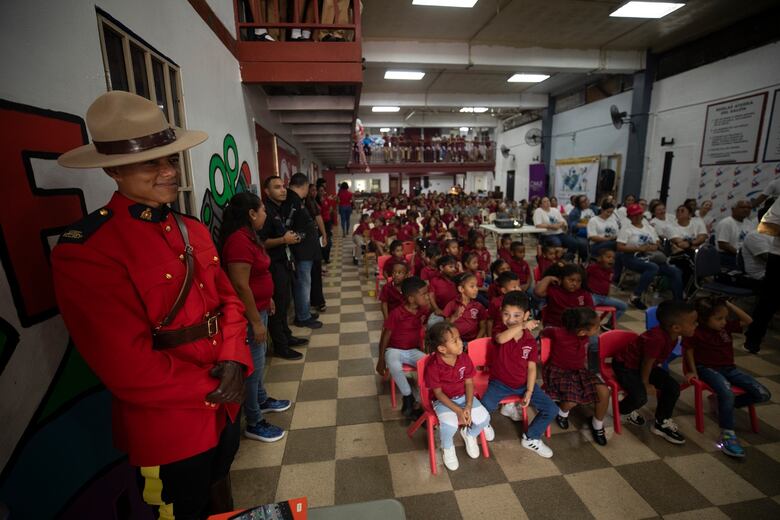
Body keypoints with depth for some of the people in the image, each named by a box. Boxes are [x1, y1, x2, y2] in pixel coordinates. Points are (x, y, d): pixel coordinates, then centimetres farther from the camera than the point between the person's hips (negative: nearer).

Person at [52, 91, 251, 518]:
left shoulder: (193, 230, 2)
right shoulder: (84, 250, -22)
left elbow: (228, 299, 4)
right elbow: (130, 369, -25)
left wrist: (233, 360, -13)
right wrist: (211, 387, -15)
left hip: (225, 410, 7)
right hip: (169, 431, -6)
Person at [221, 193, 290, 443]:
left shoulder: (248, 236, 8)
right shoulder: (238, 241, -24)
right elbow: (240, 286, -26)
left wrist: (268, 299, 21)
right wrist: (256, 321, -22)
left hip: (258, 307, 10)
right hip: (248, 313, -10)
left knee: (258, 359, 23)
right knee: (253, 364, 2)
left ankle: (262, 400, 43)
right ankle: (254, 424, 19)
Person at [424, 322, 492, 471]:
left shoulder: (464, 358, -11)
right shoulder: (433, 366, -25)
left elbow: (469, 383, -3)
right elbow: (438, 393, -16)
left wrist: (468, 406, -16)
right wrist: (458, 411, -21)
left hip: (464, 397, 4)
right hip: (443, 401, -4)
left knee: (484, 418, -14)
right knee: (448, 425, -29)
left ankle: (470, 434, 21)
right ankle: (447, 448, 7)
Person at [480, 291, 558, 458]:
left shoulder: (530, 340, -6)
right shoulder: (500, 332, -14)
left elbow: (531, 367, -2)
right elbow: (501, 339, -41)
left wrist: (529, 391, -9)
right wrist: (522, 326, -43)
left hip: (523, 383, 3)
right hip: (500, 383, -3)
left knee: (552, 409, -6)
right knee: (484, 408, -25)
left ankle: (531, 438, 18)